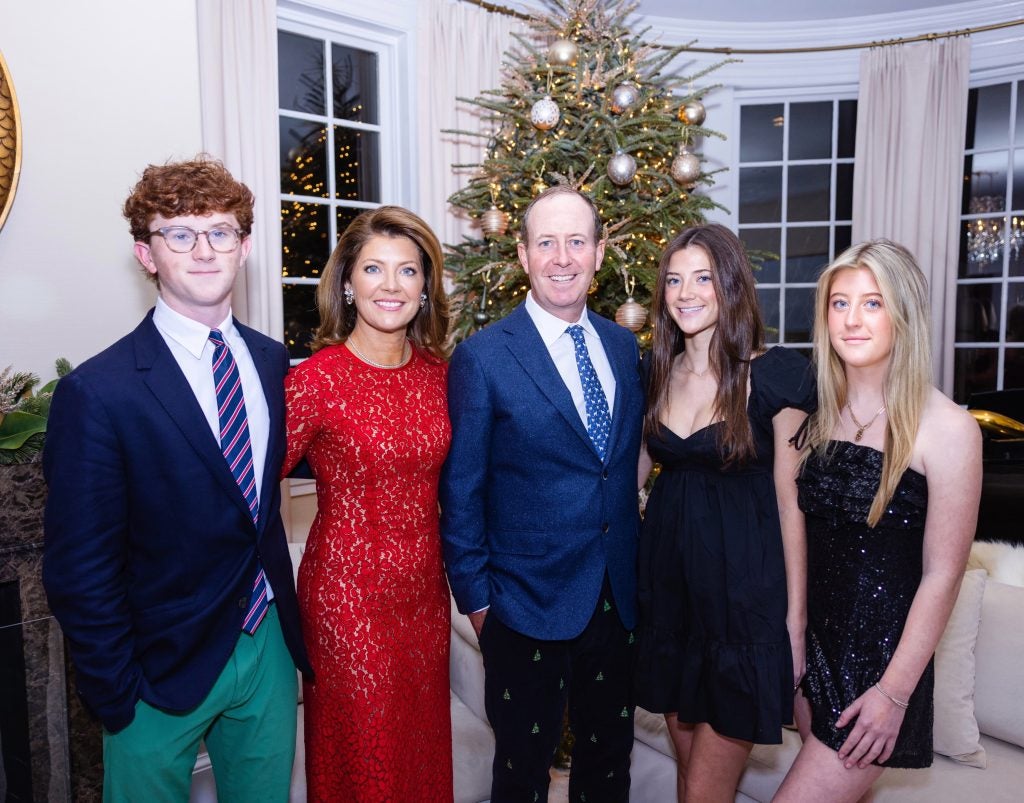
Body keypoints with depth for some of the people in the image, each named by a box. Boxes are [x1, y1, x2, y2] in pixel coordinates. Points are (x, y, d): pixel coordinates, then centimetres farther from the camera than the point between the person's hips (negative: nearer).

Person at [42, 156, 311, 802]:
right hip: (164, 674, -4)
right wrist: (118, 695, -9)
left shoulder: (273, 361, -1)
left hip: (270, 648, 5)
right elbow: (79, 572, -13)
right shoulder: (97, 393, -17)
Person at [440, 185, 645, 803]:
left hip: (618, 600, 5)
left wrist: (637, 574, 9)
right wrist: (477, 596, -8)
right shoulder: (482, 358, -12)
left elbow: (629, 463, 11)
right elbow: (461, 491, -9)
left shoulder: (624, 347, 4)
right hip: (528, 604, -4)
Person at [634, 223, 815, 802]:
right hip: (669, 583, 5)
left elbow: (790, 499, -8)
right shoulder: (655, 372, 4)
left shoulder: (777, 374, -10)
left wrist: (796, 618, -7)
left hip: (746, 588, -4)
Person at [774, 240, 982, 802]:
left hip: (881, 651, -5)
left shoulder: (947, 428, -14)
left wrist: (894, 692, -12)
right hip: (810, 639, 5)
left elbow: (942, 573, -12)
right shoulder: (818, 411, 2)